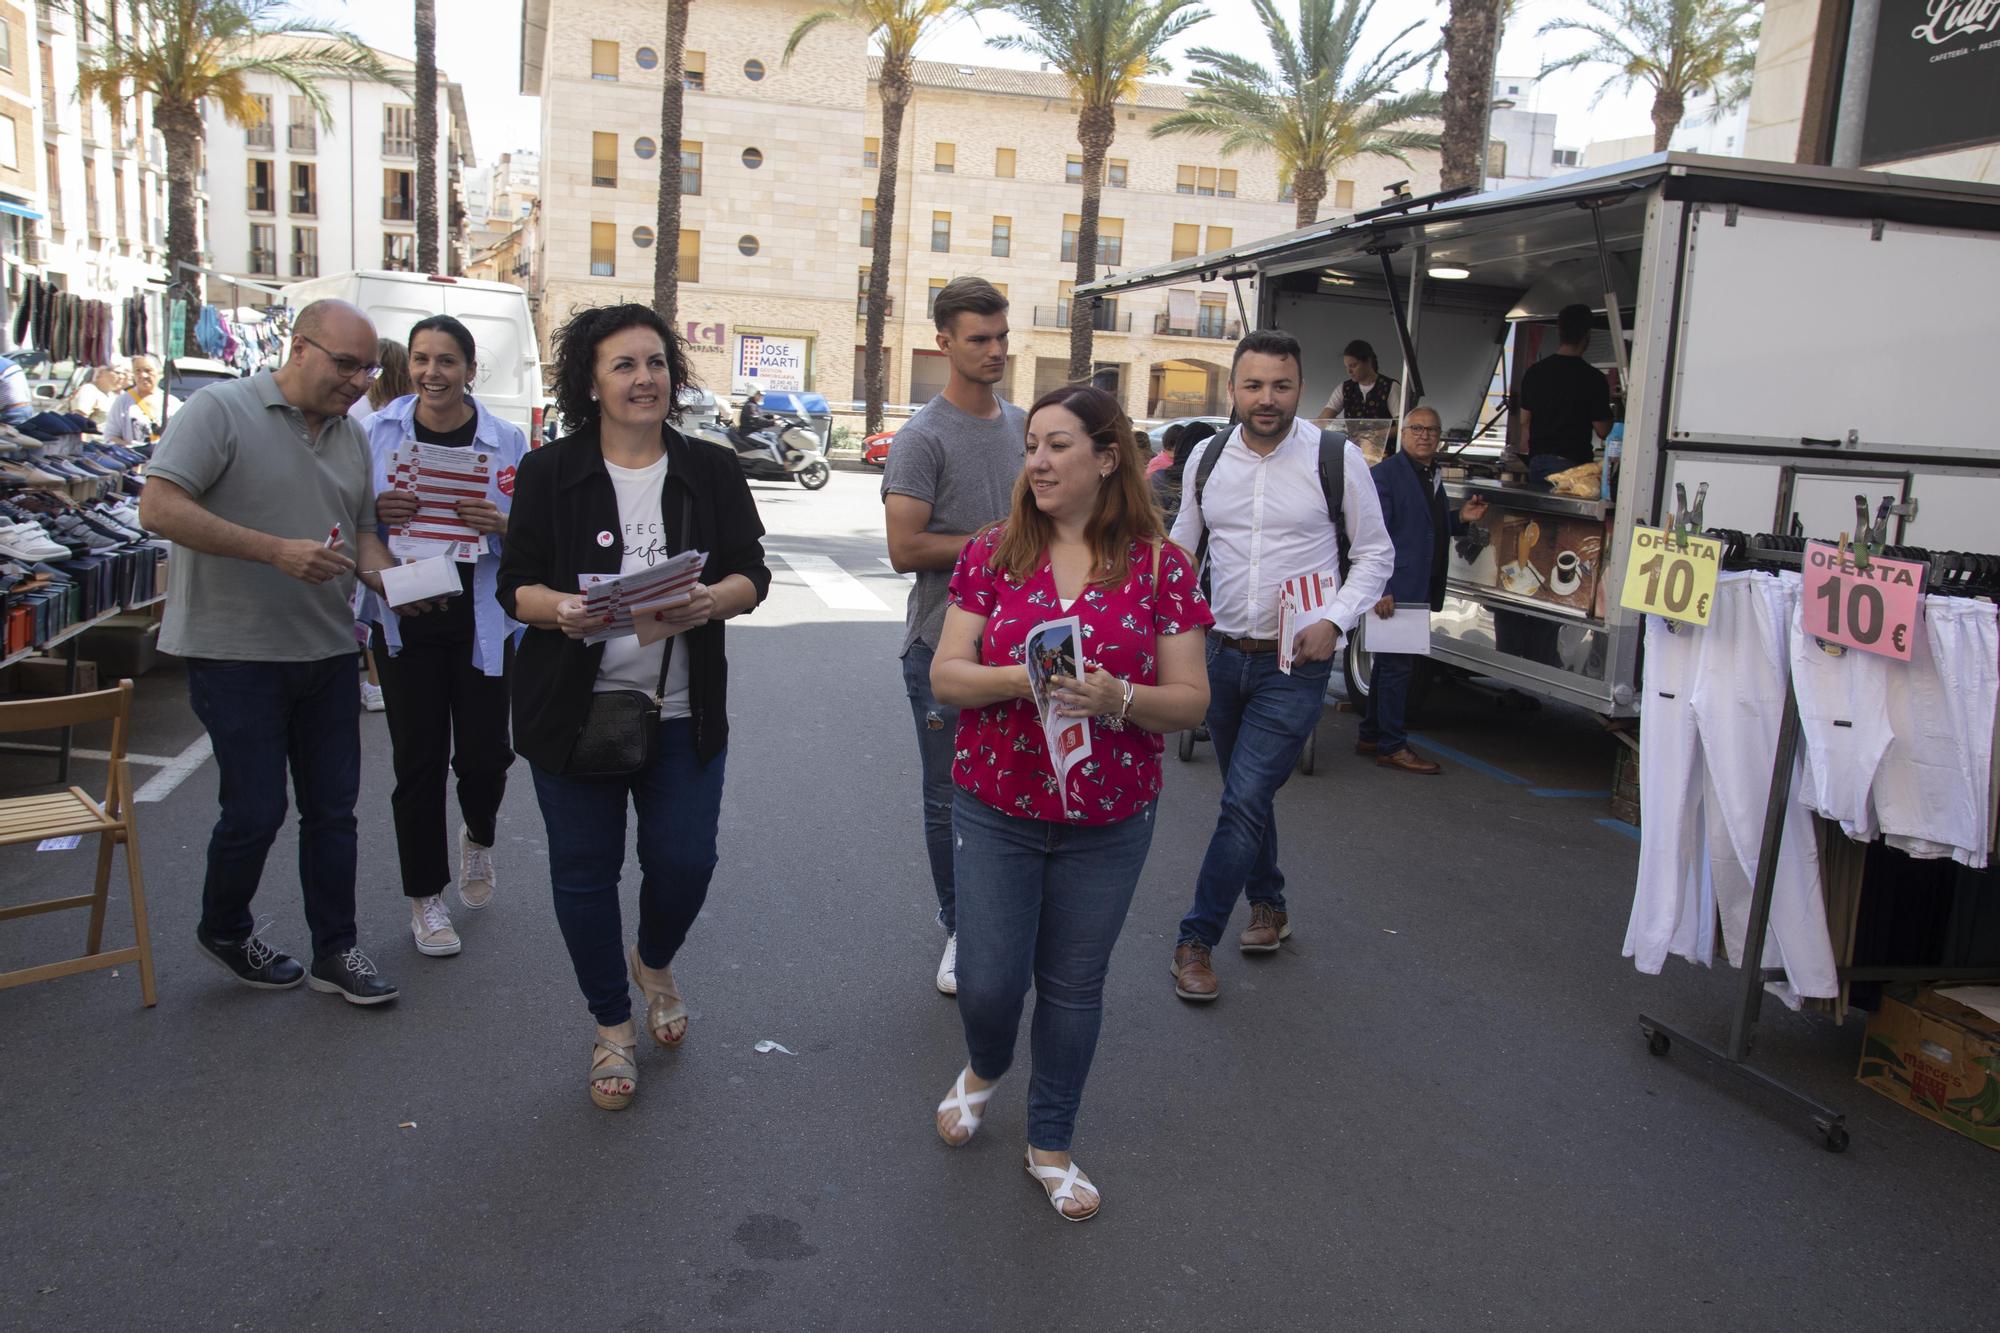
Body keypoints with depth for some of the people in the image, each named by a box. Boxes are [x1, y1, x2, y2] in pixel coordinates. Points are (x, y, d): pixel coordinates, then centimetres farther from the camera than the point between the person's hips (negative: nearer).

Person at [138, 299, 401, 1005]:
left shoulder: (352, 435, 12)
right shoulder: (221, 410, -9)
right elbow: (159, 507, -18)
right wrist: (277, 551, -23)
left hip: (327, 653, 6)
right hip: (236, 651, -6)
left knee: (332, 808, 9)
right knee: (255, 810, 1)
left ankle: (335, 952, 21)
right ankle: (225, 930, 28)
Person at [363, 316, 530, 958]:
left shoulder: (506, 440, -1)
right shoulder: (377, 432, 1)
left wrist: (502, 524, -21)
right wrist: (376, 510, -16)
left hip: (482, 622, 0)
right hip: (405, 621, 1)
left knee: (483, 755, 1)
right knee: (417, 759, 5)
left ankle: (478, 837, 37)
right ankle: (424, 895, 23)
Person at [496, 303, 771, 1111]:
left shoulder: (712, 470, 4)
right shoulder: (548, 474, 0)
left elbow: (751, 572, 0)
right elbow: (515, 584, -3)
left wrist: (714, 600, -22)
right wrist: (560, 609, -25)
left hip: (683, 712, 1)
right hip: (572, 709, -1)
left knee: (685, 862, 2)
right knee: (585, 871, 7)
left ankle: (654, 964, 37)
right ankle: (612, 1027, 28)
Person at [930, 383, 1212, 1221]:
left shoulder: (1161, 565, -5)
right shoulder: (992, 553, -2)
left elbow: (1191, 700, -5)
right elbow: (945, 676, -5)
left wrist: (1116, 697, -24)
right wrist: (1022, 678, -24)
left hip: (1108, 821, 0)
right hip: (995, 808, 0)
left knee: (1073, 985, 11)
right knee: (988, 981, 4)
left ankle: (1050, 1144, 34)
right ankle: (984, 1069, 41)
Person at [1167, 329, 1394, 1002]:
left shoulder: (1337, 458, -8)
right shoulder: (1207, 457, 2)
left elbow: (1376, 554, 0)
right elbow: (1181, 544, 15)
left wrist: (1334, 621, -14)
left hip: (1295, 665, -4)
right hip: (1222, 654, 5)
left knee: (1245, 801, -10)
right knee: (1246, 792, 18)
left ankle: (1197, 939, 4)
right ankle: (1269, 906, 40)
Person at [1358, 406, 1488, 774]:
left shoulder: (1432, 476, 16)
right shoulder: (1385, 474, -11)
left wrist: (1460, 518, 8)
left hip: (1419, 591, 9)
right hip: (1393, 591, -9)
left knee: (1391, 664, 15)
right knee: (1396, 666, -4)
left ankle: (1371, 737, 25)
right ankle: (1391, 747, 3)